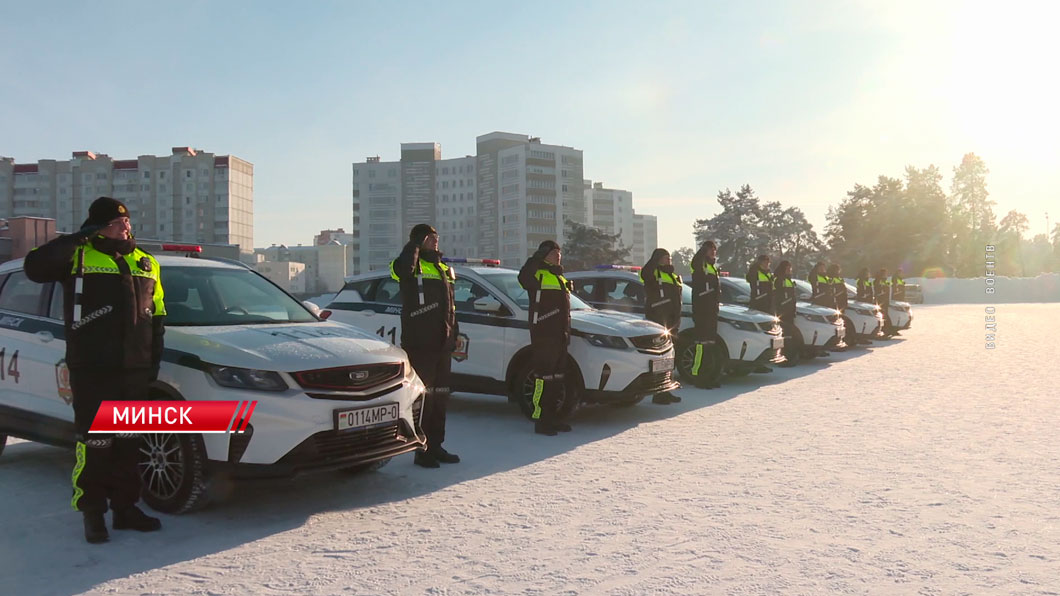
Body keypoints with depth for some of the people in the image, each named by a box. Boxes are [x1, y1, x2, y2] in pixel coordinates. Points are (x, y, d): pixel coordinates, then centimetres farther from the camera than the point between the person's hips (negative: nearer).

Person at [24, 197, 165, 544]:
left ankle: (125, 508, 22)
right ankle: (92, 513, 12)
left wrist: (155, 358, 11)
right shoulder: (78, 256, 0)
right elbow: (35, 267, -18)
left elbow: (157, 317, 17)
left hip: (134, 370, 5)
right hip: (92, 370, -5)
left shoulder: (146, 264, 15)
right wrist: (78, 238, -20)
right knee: (95, 444, -1)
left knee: (128, 443, 11)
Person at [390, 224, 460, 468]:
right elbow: (402, 266, -31)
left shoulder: (443, 269, 20)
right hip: (419, 344, -8)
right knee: (423, 398, -6)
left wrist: (454, 333, 18)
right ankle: (422, 450, 1)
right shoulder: (412, 267, -4)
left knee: (440, 397, 12)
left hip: (442, 344, 8)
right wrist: (417, 242, -15)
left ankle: (436, 446, 22)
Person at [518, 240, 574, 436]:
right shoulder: (538, 274, -5)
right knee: (544, 377, -9)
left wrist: (566, 333, 22)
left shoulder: (560, 278, 23)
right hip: (543, 336, -9)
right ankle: (540, 420, -4)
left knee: (558, 378, 13)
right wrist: (537, 258, -32)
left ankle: (552, 417, 22)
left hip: (559, 336, 9)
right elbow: (523, 278, -30)